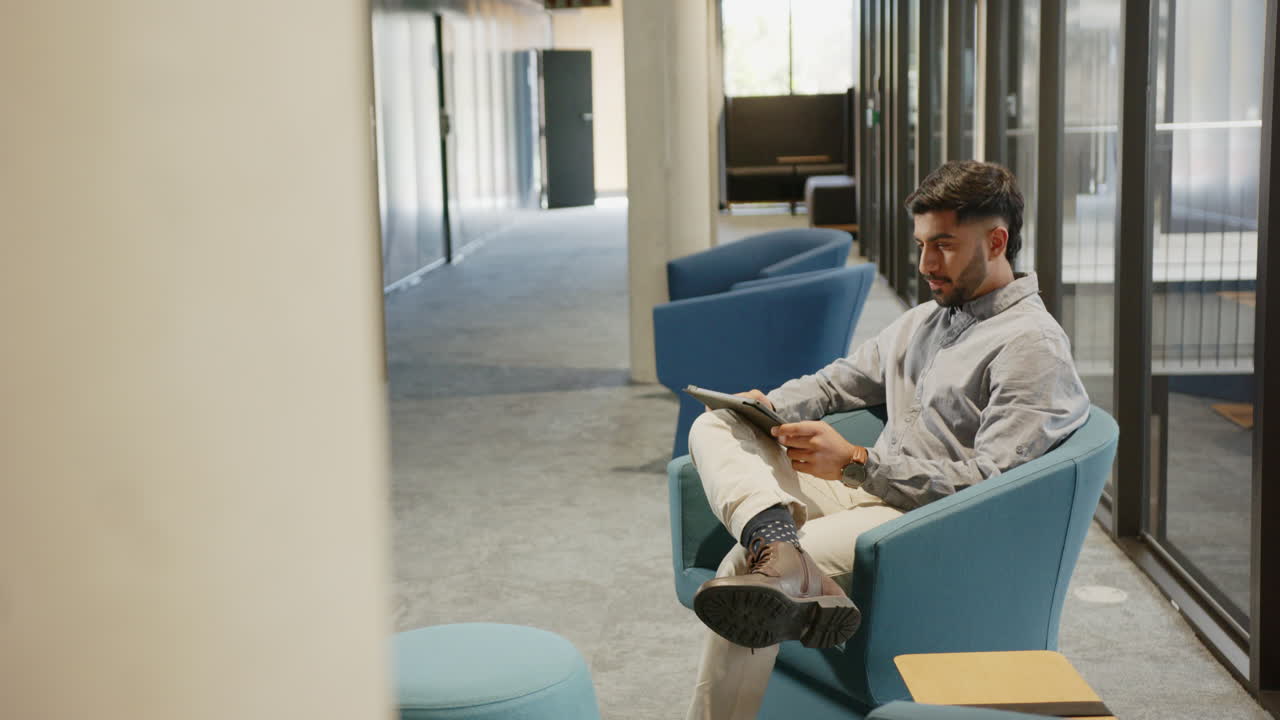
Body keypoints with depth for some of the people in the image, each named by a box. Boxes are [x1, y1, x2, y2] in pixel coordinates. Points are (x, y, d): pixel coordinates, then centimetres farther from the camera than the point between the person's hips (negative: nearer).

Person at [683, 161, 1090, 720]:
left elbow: (989, 486, -18)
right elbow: (839, 382, 27)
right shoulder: (925, 319, 21)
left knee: (746, 566, -30)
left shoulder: (1032, 345, -9)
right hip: (869, 492, 10)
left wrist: (856, 463, -22)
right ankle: (783, 550, -36)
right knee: (715, 427, -5)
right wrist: (771, 406, 3)